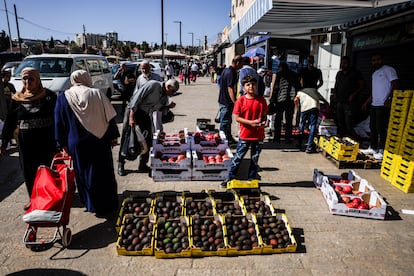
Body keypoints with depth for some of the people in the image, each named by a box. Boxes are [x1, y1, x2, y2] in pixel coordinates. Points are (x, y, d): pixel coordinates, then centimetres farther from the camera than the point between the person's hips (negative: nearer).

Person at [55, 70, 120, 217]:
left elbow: (59, 123, 3)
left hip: (77, 144, 0)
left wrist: (62, 144, 9)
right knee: (104, 173, 11)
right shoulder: (97, 94, -3)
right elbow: (110, 118, -2)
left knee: (85, 174, 14)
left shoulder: (63, 98, 0)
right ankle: (108, 206, 22)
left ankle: (93, 206, 24)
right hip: (100, 142, 0)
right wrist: (114, 136, 7)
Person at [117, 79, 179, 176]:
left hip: (145, 115, 7)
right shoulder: (152, 85, -18)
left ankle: (143, 165, 17)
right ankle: (120, 164, 14)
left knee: (147, 140, 4)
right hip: (133, 110, -7)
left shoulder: (165, 96, 5)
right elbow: (136, 98, -21)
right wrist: (131, 117, -25)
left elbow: (160, 109, 12)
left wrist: (169, 106, -8)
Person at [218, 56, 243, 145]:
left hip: (222, 100, 10)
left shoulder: (225, 70, 11)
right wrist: (235, 103, -25)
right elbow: (230, 89, -25)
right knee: (225, 122, -1)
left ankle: (229, 139, 30)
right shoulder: (231, 73, -20)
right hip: (227, 102, -10)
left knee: (228, 121, 18)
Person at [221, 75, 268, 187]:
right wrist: (251, 122, -19)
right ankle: (230, 177, 17)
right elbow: (237, 118, -8)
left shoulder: (261, 100, 2)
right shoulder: (241, 100, -6)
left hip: (259, 135, 3)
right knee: (238, 157, 5)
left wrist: (263, 122, -13)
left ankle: (252, 178, 28)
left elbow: (264, 115, 9)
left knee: (255, 159, 14)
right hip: (245, 135, -3)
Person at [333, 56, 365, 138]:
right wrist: (335, 95, 10)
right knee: (340, 121, 10)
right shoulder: (339, 73, 17)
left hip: (349, 103, -6)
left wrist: (354, 94, -14)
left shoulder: (355, 73, -1)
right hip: (339, 102, 6)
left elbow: (362, 86, -2)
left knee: (348, 122, -14)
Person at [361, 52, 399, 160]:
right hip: (374, 105, 9)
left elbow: (396, 85, -15)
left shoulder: (388, 70, -6)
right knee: (373, 127, 13)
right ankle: (373, 148, 22)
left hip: (383, 105, -9)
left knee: (381, 128, -7)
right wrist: (367, 102, 24)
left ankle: (382, 151, 0)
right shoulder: (374, 73, 19)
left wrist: (389, 99, -25)